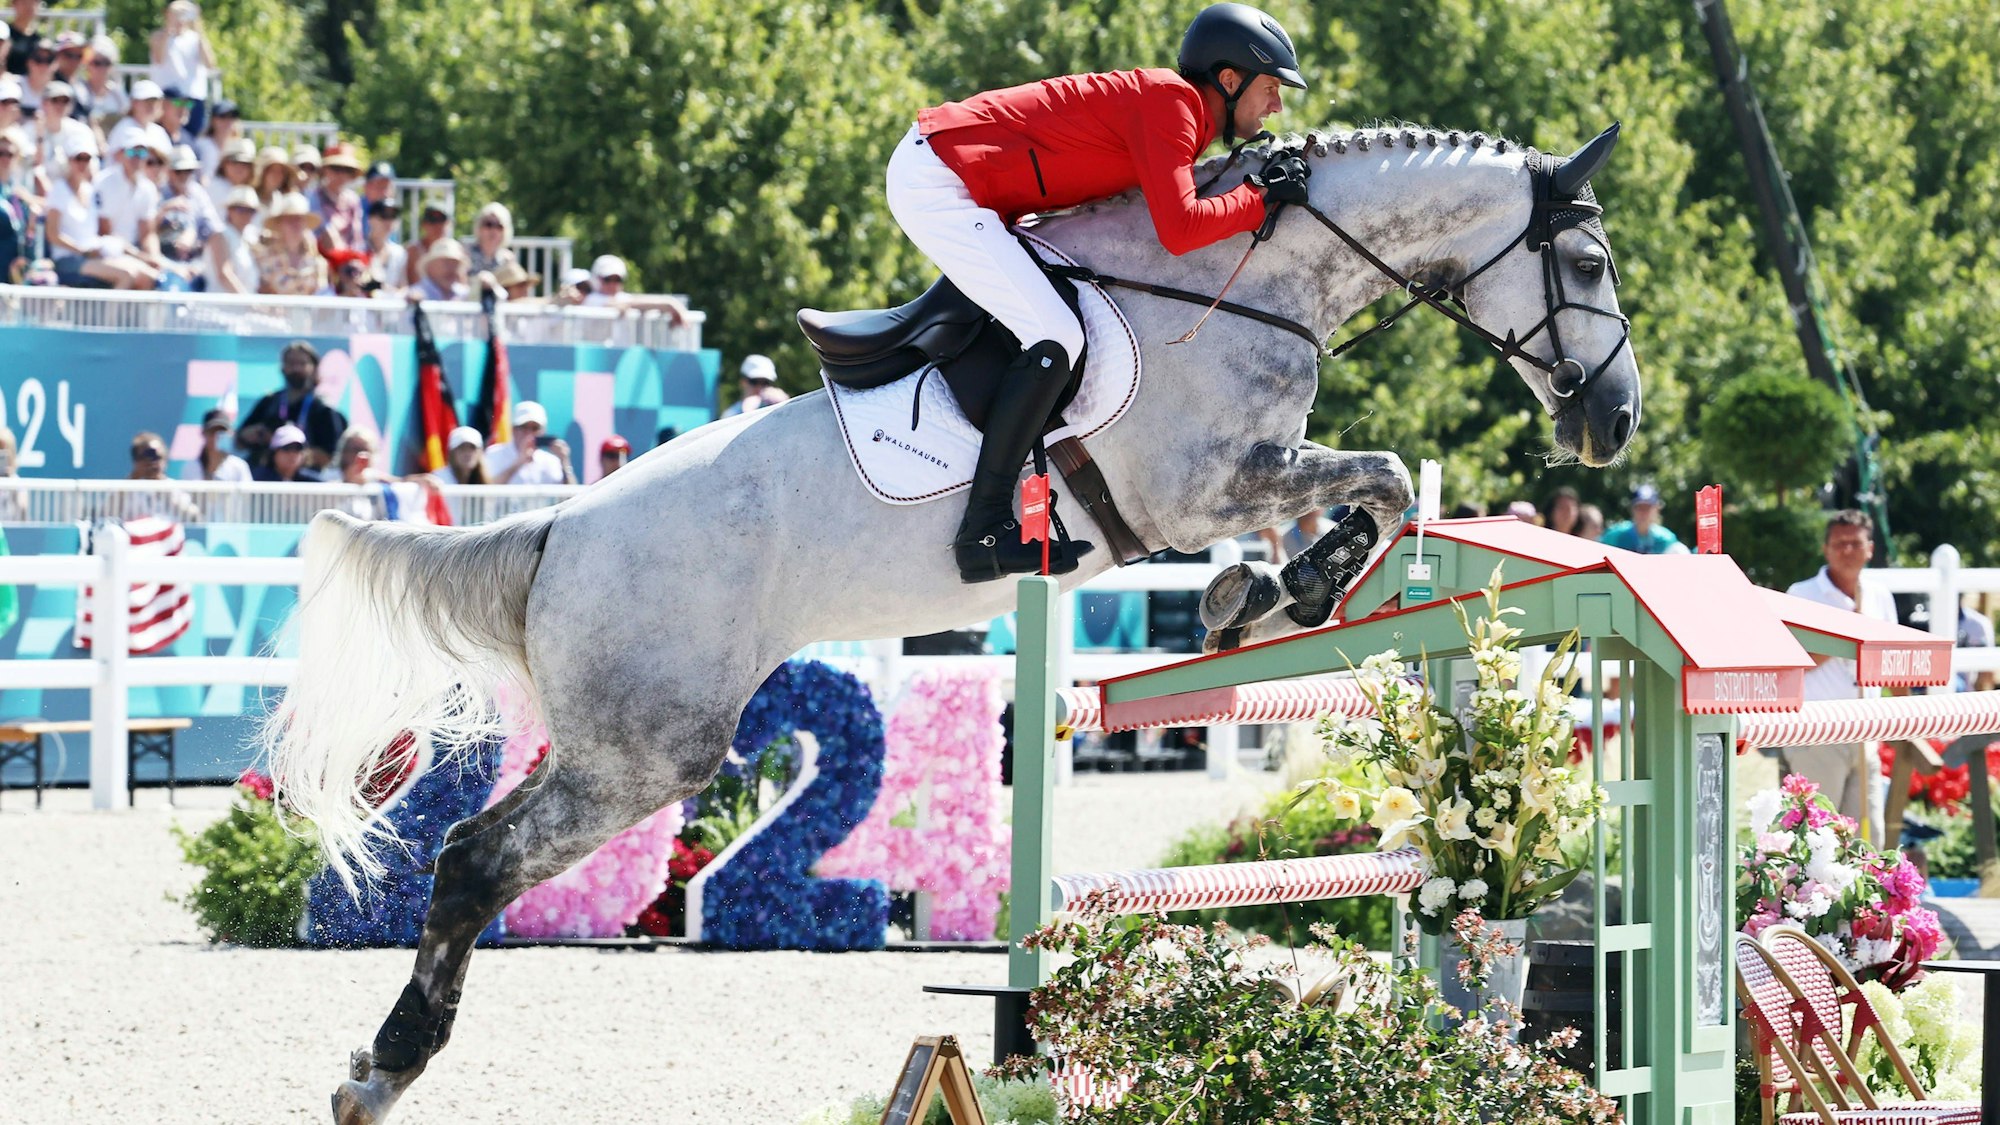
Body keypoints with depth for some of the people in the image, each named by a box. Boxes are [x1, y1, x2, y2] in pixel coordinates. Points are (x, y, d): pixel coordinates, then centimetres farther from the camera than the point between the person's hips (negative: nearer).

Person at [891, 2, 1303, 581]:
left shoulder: (1183, 116, 16)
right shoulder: (1170, 101, -14)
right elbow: (1179, 228, -24)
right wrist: (1259, 198, -12)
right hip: (935, 181, -11)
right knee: (1055, 338, -18)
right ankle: (984, 533, -20)